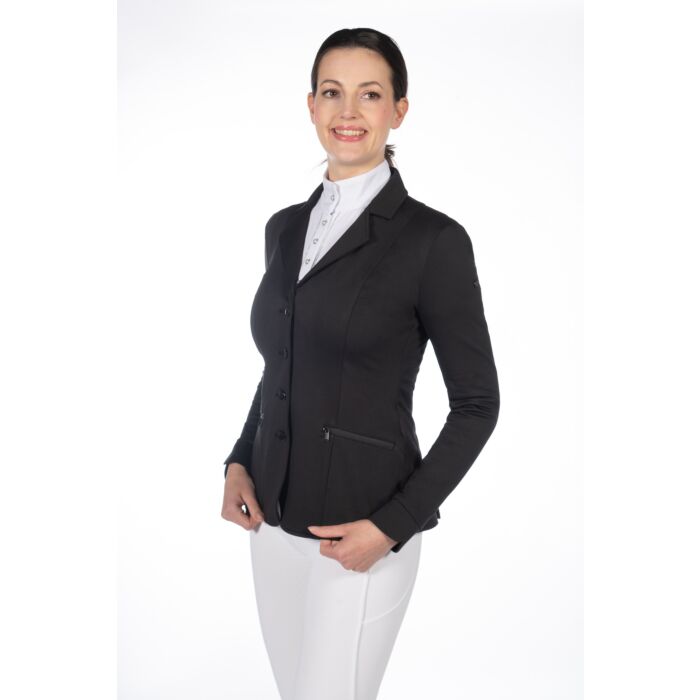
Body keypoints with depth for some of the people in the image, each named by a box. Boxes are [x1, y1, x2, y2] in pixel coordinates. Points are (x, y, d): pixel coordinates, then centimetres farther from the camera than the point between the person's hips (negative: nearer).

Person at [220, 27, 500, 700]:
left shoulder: (432, 238, -12)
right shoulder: (284, 227, 7)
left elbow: (476, 404, -9)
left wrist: (394, 525, -14)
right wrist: (240, 463, 3)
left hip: (361, 532, -6)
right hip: (274, 519, 6)